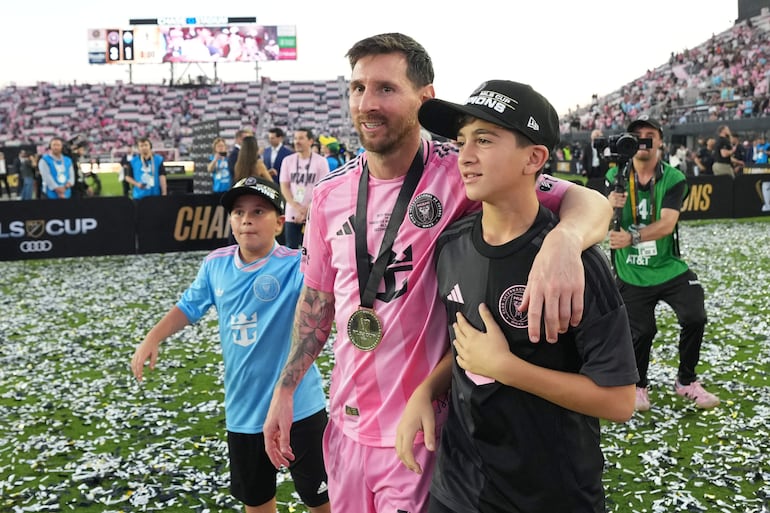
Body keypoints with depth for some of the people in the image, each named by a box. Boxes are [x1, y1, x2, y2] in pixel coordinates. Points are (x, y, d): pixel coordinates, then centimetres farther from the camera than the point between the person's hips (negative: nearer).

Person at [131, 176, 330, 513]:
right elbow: (189, 306, 13)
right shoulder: (216, 264, -3)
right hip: (243, 408, 5)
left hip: (297, 405, -5)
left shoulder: (294, 266, -18)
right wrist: (152, 339, 7)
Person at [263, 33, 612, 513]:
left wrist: (562, 241, -43)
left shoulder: (458, 171, -15)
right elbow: (318, 298, 9)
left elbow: (589, 201, -20)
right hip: (346, 422, 5)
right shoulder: (331, 194, 0)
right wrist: (284, 390, 9)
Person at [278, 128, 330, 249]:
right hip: (292, 214, 3)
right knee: (291, 248, 5)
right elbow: (284, 186, 4)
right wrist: (297, 207, -10)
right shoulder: (288, 161, 6)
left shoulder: (321, 161, -2)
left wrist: (307, 210, -12)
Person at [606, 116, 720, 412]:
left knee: (695, 317, -9)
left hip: (668, 267, 1)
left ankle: (686, 382, 16)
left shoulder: (674, 179, -6)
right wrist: (609, 206, -30)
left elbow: (666, 224, -20)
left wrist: (632, 237, -35)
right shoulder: (615, 176, -2)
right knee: (642, 331, 0)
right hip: (631, 273, 0)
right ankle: (638, 386, 27)